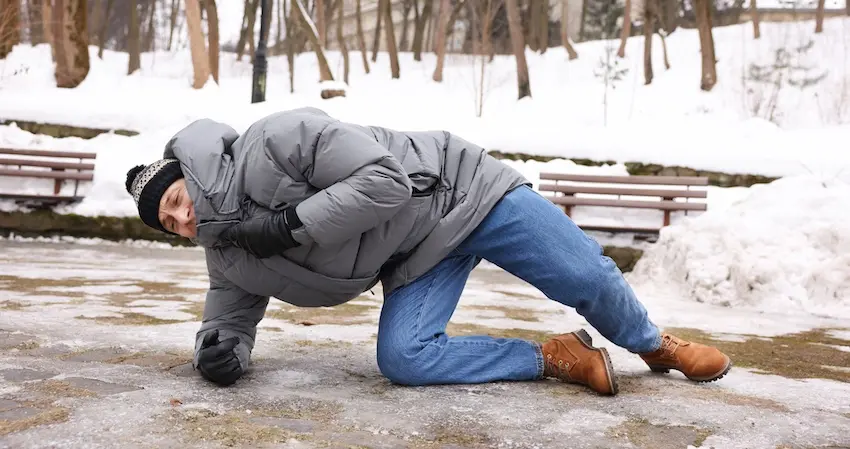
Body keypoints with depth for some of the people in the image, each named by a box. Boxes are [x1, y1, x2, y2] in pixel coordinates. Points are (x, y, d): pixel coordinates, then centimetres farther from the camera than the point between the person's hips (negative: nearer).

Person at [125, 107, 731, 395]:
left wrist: (289, 221, -30)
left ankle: (655, 345, 34)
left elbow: (385, 181, -29)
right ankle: (557, 358, -1)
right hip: (418, 260, 6)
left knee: (584, 276, -1)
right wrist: (220, 351, -17)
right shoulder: (230, 257, 0)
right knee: (403, 358, -18)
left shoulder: (275, 140, -25)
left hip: (461, 192, -6)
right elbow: (229, 321, 7)